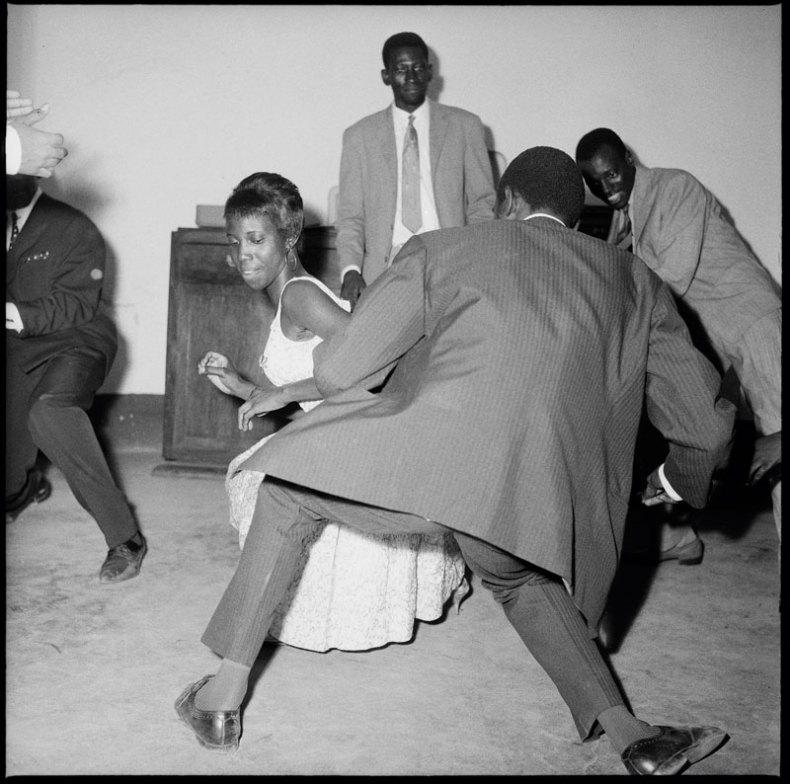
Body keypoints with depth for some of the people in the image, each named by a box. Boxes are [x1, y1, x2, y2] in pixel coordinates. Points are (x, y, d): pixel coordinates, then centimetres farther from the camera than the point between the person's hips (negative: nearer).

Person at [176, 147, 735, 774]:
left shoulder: (438, 250, 16)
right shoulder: (635, 281, 25)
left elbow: (339, 370, 10)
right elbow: (705, 419, 25)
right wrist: (676, 477, 47)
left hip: (422, 456, -3)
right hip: (532, 499, 4)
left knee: (287, 497, 26)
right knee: (522, 579, 37)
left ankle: (224, 698, 27)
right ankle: (630, 735, 28)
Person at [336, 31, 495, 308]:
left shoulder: (465, 126, 13)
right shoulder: (359, 136, 13)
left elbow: (482, 204, 12)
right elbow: (350, 216, 9)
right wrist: (350, 270, -9)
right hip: (385, 271, 0)